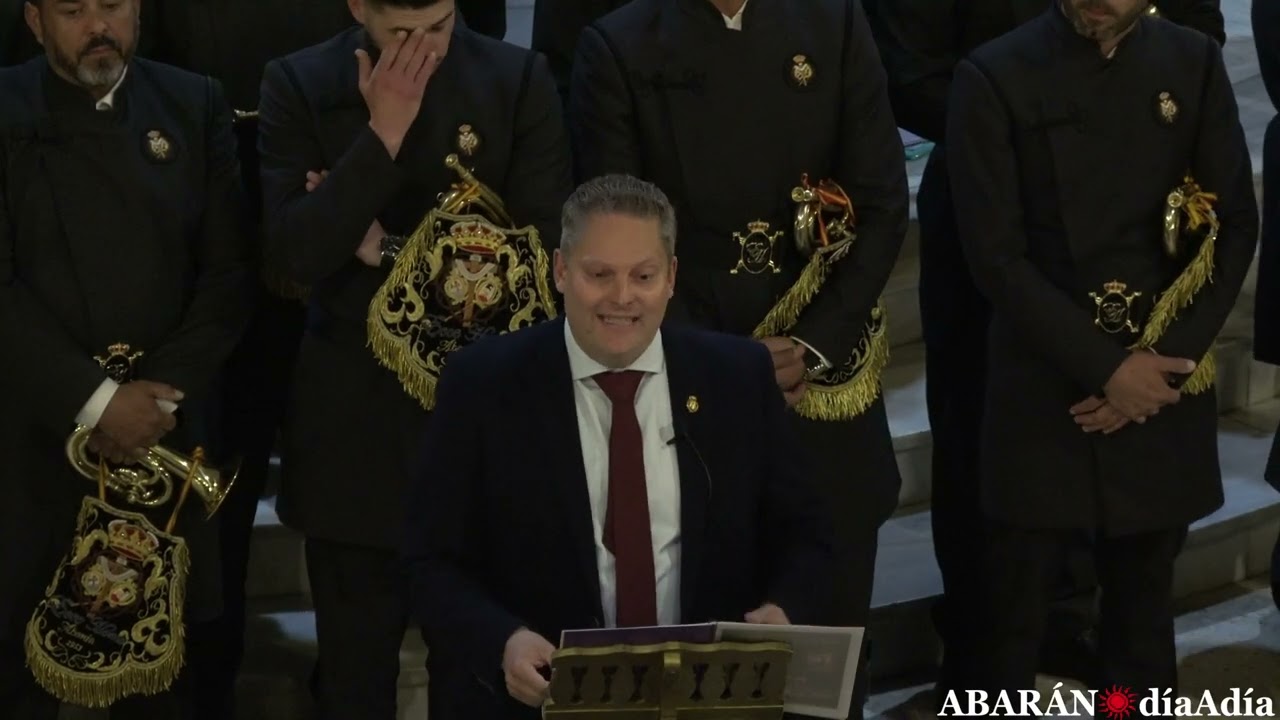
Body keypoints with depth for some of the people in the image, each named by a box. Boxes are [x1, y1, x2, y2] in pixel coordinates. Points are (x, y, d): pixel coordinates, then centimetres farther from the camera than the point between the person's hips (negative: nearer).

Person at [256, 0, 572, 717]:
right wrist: (383, 134, -22)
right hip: (353, 415, 0)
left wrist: (390, 249, -13)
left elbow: (545, 246, -10)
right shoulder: (301, 85, -6)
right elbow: (294, 251, -15)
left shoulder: (520, 80, -5)